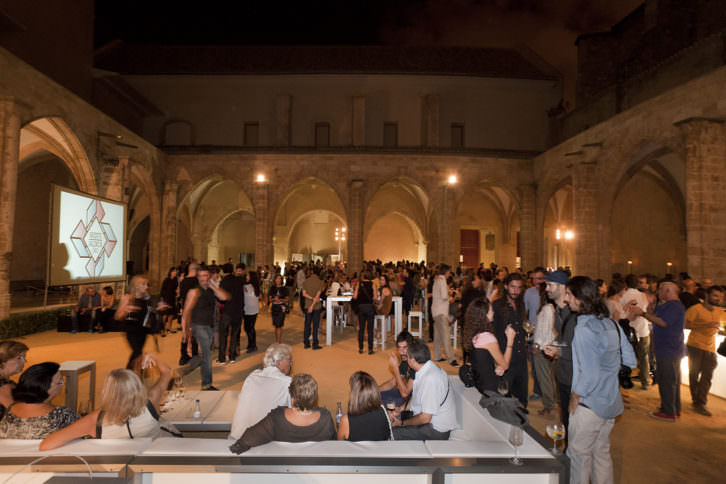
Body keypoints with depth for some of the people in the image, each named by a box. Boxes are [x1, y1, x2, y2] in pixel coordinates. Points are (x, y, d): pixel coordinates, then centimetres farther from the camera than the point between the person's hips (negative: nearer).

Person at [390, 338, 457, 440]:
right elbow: (415, 398, 13)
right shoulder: (427, 369, -1)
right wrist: (399, 409, 5)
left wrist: (402, 423, -12)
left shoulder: (430, 379, -30)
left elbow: (425, 418, -25)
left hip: (436, 431, -9)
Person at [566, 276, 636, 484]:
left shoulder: (584, 329, -23)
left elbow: (589, 374, -25)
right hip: (612, 402, 8)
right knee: (602, 453, 22)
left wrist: (575, 397, -12)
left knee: (579, 453, 9)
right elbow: (630, 361, 9)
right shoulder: (612, 323, 0)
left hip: (590, 405, -8)